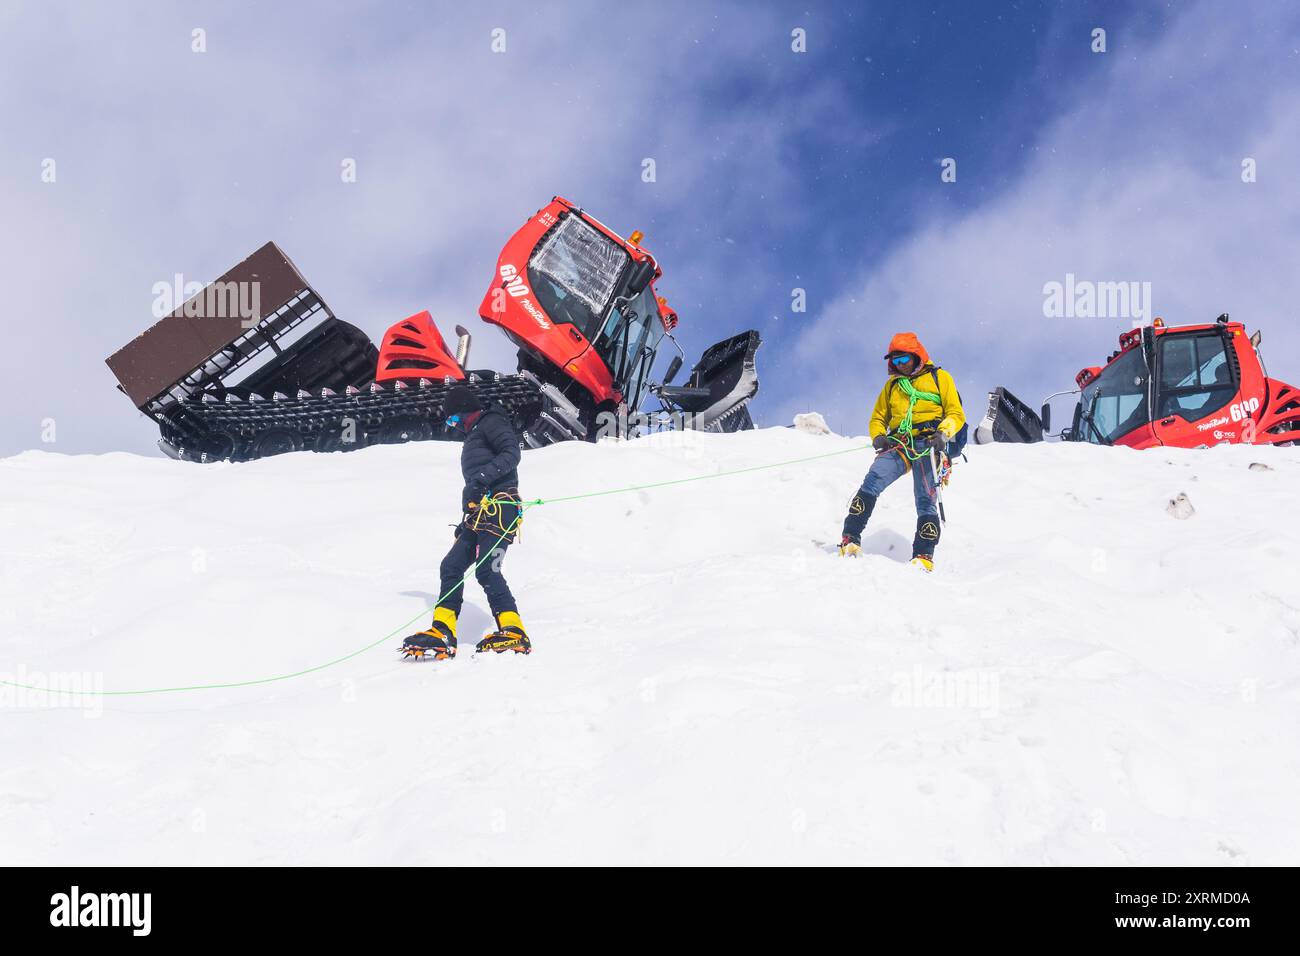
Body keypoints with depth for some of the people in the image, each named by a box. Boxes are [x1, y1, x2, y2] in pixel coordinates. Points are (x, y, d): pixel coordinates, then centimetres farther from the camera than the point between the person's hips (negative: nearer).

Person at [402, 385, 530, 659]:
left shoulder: (491, 422, 2)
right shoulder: (473, 436, 30)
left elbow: (511, 454, -15)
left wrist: (484, 475, -25)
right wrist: (466, 521, 26)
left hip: (498, 508, -10)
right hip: (478, 513, 10)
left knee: (486, 570, -21)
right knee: (451, 567, 2)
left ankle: (513, 633, -24)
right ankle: (442, 633, 2)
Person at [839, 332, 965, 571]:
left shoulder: (939, 378, 14)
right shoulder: (892, 385, 28)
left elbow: (956, 414, 7)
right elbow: (878, 417, 30)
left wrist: (944, 433, -14)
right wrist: (878, 436, 7)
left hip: (928, 445, -3)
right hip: (899, 444, 3)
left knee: (926, 501, -14)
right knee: (873, 481, -22)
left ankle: (923, 557, -18)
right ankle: (851, 539, -28)